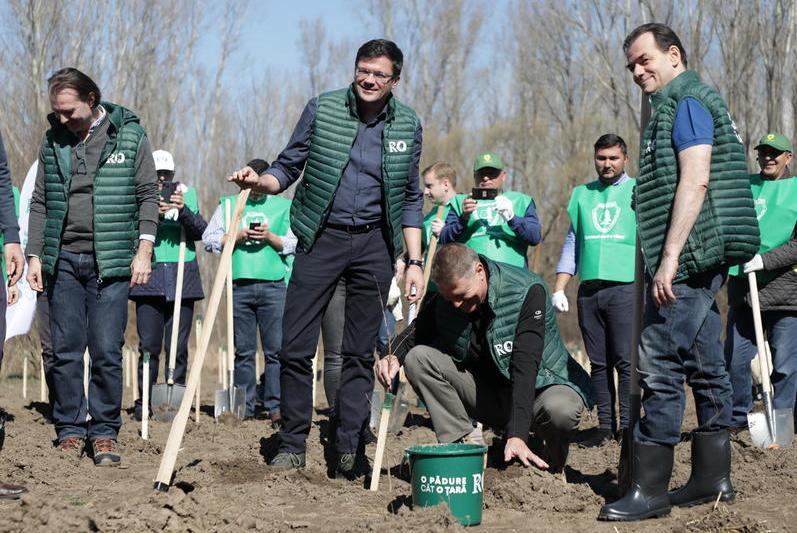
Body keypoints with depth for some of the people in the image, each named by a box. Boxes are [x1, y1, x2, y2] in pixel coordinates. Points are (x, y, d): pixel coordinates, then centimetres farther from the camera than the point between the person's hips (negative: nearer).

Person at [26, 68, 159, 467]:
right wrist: (34, 255, 7)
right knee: (65, 350, 4)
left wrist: (143, 250, -6)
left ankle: (104, 432, 6)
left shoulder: (129, 135, 1)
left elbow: (147, 195, 2)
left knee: (107, 352, -3)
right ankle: (70, 429, 14)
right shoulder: (53, 140, 10)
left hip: (110, 261, -3)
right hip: (63, 259, 3)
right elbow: (39, 203, 13)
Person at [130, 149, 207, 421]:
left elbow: (201, 231, 0)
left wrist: (184, 210, -17)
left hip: (183, 278, 1)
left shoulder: (187, 194, 11)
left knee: (178, 346, 0)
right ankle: (143, 402, 1)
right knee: (149, 344, -6)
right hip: (149, 278, -1)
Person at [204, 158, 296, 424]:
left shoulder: (283, 206, 13)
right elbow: (209, 240, 8)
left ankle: (275, 406, -3)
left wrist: (270, 237, -9)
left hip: (273, 285, -1)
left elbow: (293, 244, 6)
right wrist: (238, 236, -5)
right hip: (240, 285, 1)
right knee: (243, 350, 3)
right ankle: (243, 408, 8)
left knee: (275, 349, -5)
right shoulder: (229, 205, 16)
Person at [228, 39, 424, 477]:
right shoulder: (322, 109, -3)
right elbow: (288, 167, 3)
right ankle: (292, 444, 8)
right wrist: (260, 181, -19)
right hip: (321, 238, -1)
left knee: (361, 352, 5)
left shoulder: (408, 126, 2)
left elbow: (410, 200, 8)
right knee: (295, 346, -4)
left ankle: (350, 449, 12)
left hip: (374, 243, 1)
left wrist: (414, 262, 2)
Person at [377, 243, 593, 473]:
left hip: (540, 385, -4)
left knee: (560, 409, -40)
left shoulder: (528, 291, -26)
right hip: (487, 391, 4)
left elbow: (525, 366, -35)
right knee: (418, 357, -15)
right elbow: (415, 333, 9)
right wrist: (395, 357, -17)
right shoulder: (442, 301, -10)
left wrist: (516, 435, -43)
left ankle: (553, 469, -5)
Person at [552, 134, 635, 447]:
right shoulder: (582, 195, 18)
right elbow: (571, 245, 19)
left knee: (626, 360, -9)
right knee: (598, 362, 5)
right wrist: (559, 289, 10)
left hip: (625, 287, -4)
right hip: (589, 289, 4)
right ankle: (605, 425, 9)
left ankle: (628, 424, -5)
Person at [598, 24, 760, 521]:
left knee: (660, 364, -12)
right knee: (704, 364, 11)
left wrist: (670, 256, -24)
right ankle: (713, 477, 17)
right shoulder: (678, 106, 22)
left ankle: (650, 489, -11)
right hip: (700, 261, 11)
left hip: (688, 256, -11)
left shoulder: (688, 101, -9)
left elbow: (695, 180, -20)